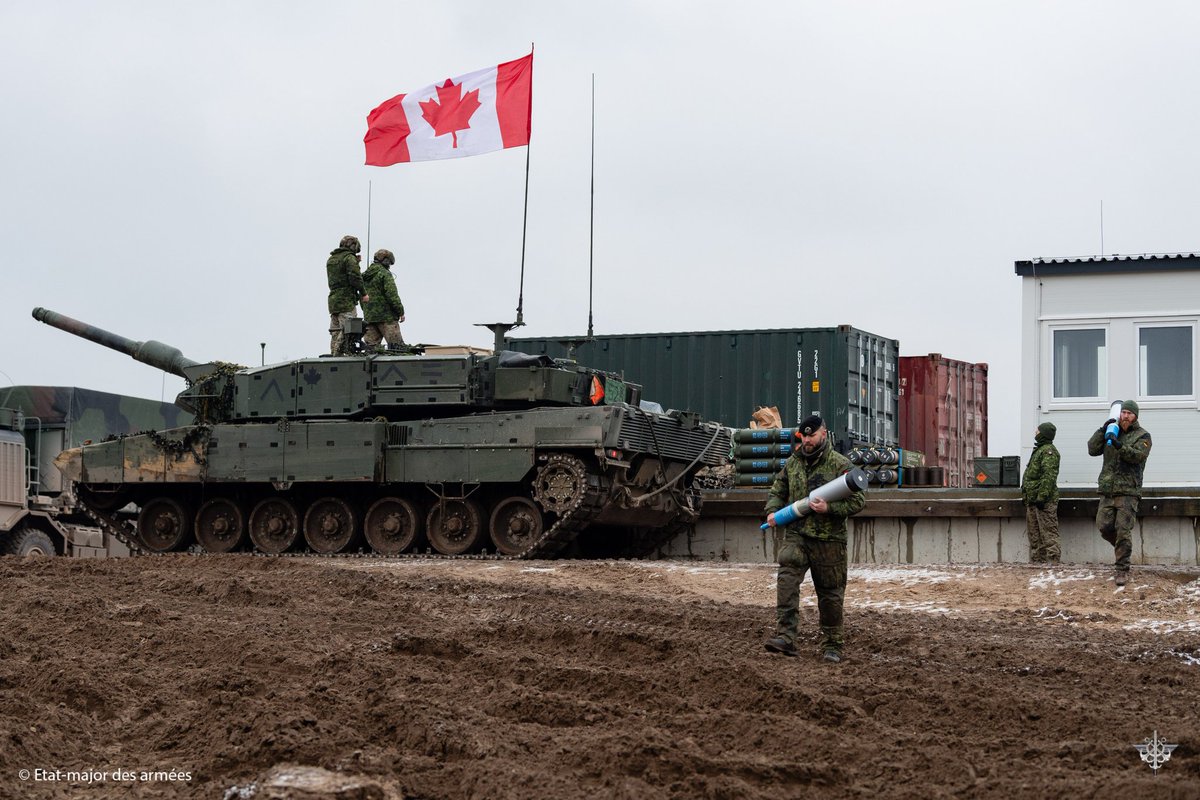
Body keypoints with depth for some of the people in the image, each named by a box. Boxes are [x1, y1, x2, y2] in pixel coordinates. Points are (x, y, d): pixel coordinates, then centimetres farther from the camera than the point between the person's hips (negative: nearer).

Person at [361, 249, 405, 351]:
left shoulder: (365, 276, 15)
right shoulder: (385, 274, -8)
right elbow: (392, 295, -14)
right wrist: (401, 312, -8)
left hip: (369, 316, 7)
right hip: (386, 316, -7)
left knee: (370, 345, 3)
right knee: (397, 346, -6)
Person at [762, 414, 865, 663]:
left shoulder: (840, 465, -5)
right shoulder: (793, 463, 11)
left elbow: (857, 501, -8)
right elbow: (777, 491, 24)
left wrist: (829, 508, -21)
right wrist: (772, 511, 4)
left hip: (829, 539, -3)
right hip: (796, 535, 3)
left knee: (830, 594, 6)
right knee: (787, 580, -19)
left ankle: (831, 645, 20)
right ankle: (785, 637, -25)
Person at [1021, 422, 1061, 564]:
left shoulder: (1049, 451, -12)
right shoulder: (1039, 450, 21)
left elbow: (1049, 476, -21)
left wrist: (1042, 496, -26)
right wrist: (1027, 496, 22)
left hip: (1045, 500, -11)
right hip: (1033, 499, 11)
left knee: (1048, 531, -10)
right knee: (1034, 534, 14)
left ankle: (1053, 560, -10)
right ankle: (1037, 560, 19)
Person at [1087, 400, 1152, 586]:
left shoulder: (1143, 436, 4)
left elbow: (1139, 455, -15)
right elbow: (1092, 449, 6)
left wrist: (1121, 447, -30)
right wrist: (1102, 431, -6)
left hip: (1128, 491, -4)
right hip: (1108, 489, 4)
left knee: (1123, 530, -9)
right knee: (1104, 526, 2)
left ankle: (1122, 569, -5)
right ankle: (1121, 547, 31)